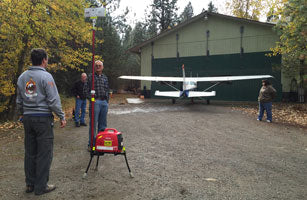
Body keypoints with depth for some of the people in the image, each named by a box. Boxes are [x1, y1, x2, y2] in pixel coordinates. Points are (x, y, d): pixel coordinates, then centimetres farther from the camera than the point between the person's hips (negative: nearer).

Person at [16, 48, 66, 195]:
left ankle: (30, 184, 24)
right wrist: (62, 117, -6)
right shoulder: (46, 76, -11)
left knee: (30, 152, 14)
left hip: (27, 118, 7)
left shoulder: (22, 77, 10)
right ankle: (41, 186, 9)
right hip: (43, 118, -7)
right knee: (44, 153, 2)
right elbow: (53, 100, -14)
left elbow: (19, 100, 16)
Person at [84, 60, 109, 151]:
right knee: (93, 124, -2)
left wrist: (107, 101, 12)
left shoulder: (105, 78, 16)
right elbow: (86, 89, -1)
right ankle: (91, 144, 6)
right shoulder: (91, 77, 2)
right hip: (95, 102, -5)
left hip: (104, 102, 5)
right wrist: (91, 99, -10)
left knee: (102, 124, 10)